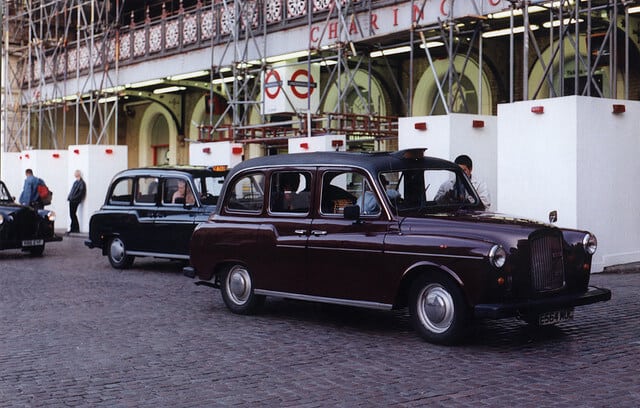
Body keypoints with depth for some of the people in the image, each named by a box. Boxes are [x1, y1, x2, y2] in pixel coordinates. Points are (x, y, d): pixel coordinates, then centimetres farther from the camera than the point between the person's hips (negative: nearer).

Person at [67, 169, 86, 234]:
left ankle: (73, 228, -1)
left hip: (75, 201, -9)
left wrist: (74, 197, -19)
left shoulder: (81, 182, -9)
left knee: (73, 214, -7)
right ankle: (75, 228, 13)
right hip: (71, 200, 9)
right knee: (72, 214, 8)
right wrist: (69, 197, 10)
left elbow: (81, 192, -16)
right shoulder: (75, 182, 19)